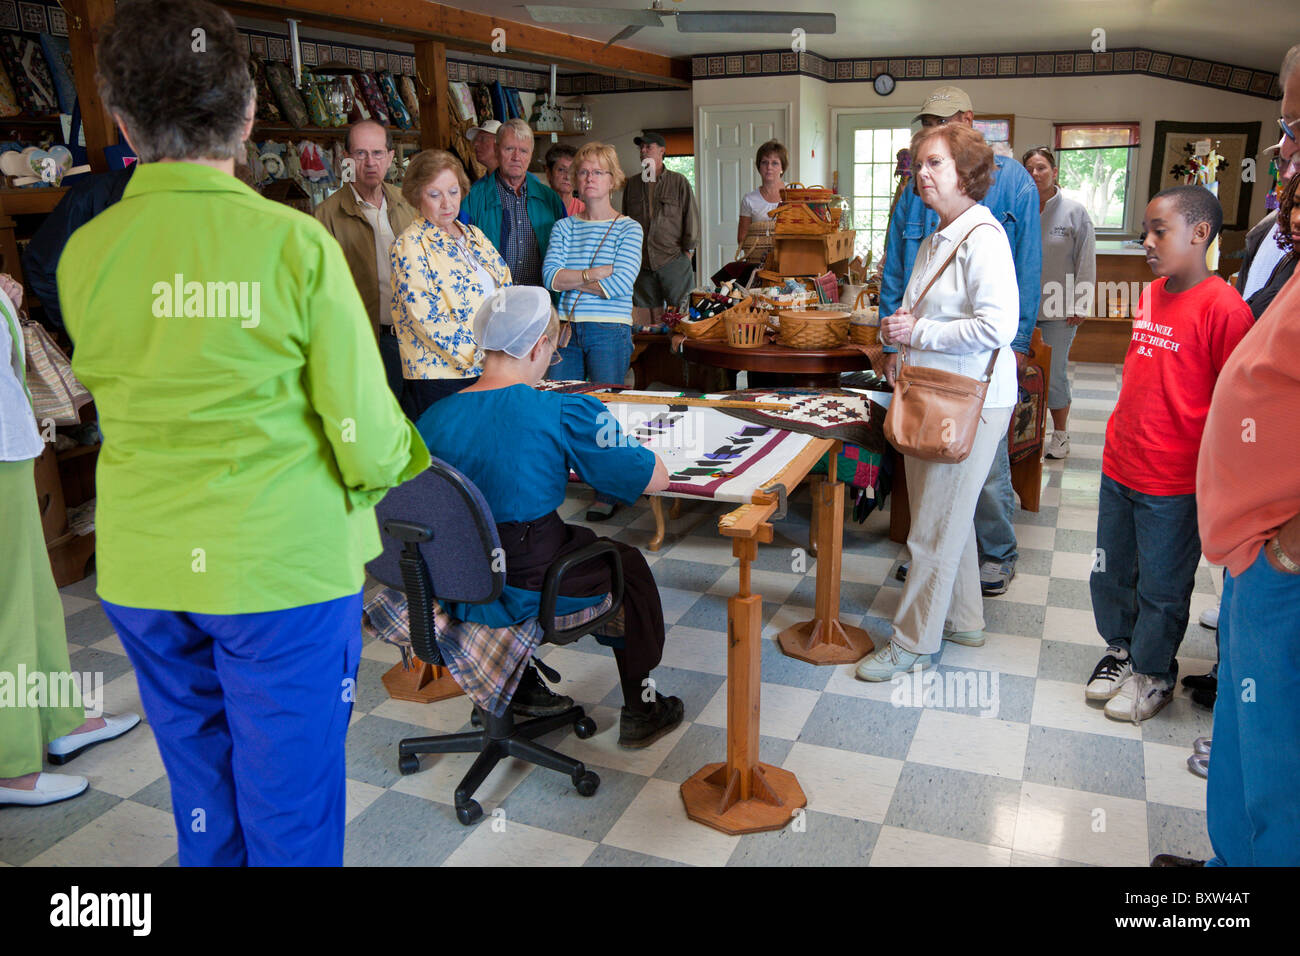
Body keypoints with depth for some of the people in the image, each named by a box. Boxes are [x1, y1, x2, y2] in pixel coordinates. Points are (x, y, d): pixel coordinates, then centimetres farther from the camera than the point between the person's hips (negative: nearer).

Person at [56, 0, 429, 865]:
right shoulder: (295, 244, -14)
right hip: (285, 567, -4)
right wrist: (393, 461, 8)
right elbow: (363, 429, -12)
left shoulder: (84, 253, -2)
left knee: (201, 804, 21)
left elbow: (124, 397, 10)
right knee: (292, 821, 12)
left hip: (142, 571, 4)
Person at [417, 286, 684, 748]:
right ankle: (640, 709, 35)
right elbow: (655, 478, -12)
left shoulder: (433, 418, -6)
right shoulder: (564, 414, -19)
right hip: (526, 592, -5)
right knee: (629, 564, 23)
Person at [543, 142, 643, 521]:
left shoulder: (628, 228, 4)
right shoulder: (564, 227, 13)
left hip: (610, 331, -3)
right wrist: (594, 273, -10)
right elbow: (550, 276, -2)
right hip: (566, 329, 3)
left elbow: (620, 283, -11)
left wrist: (570, 281, -3)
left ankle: (607, 494, 7)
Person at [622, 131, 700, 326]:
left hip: (673, 260, -3)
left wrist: (687, 249, 1)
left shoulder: (679, 182, 4)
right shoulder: (632, 184, 13)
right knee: (649, 314, 3)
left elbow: (691, 215, 4)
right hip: (641, 262, 3)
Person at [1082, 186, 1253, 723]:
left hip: (1174, 482, -7)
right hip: (1119, 466, 7)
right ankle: (1121, 650, 40)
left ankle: (1153, 674, 30)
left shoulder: (1222, 308, -17)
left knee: (1161, 587, 10)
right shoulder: (1151, 295, 6)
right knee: (1109, 573, 19)